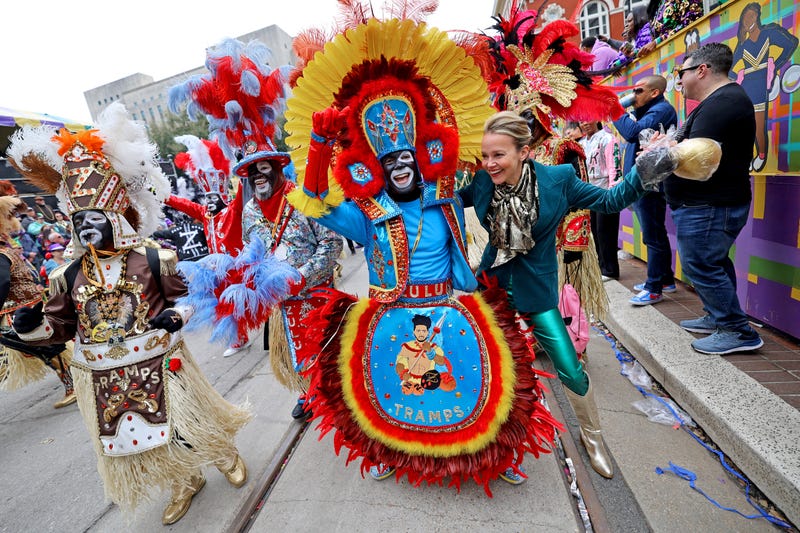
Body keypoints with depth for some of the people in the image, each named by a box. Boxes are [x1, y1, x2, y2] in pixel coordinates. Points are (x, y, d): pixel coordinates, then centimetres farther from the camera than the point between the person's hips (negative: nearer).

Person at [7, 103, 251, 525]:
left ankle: (227, 458, 44)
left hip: (159, 365, -4)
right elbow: (59, 325, 6)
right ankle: (183, 484, 46)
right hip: (103, 379, 5)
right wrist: (32, 327, -14)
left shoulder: (154, 260, -12)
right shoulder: (68, 276, -2)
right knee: (131, 442, 20)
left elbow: (188, 298, -3)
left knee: (189, 425, 11)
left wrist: (177, 316, -22)